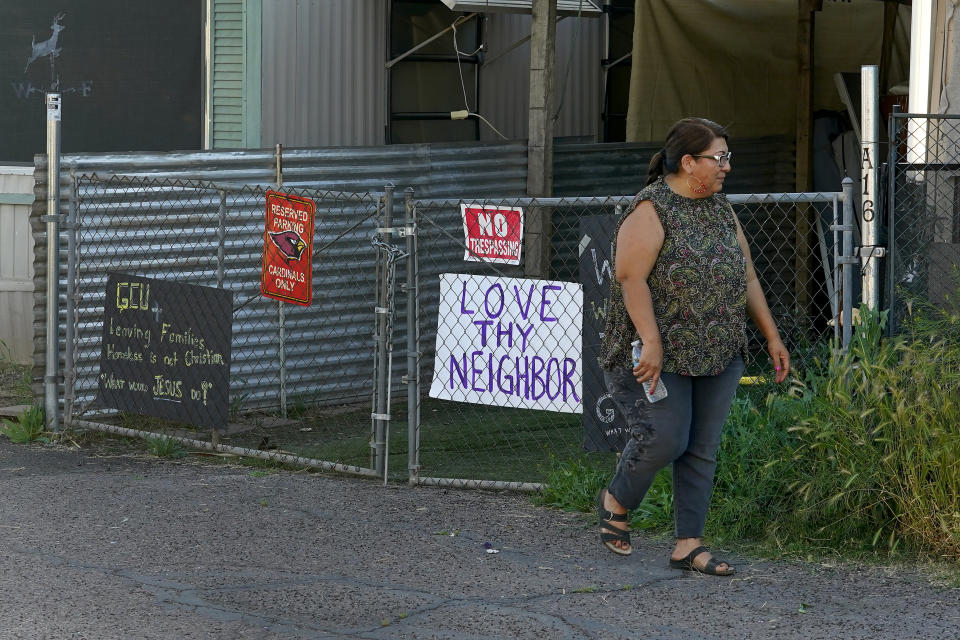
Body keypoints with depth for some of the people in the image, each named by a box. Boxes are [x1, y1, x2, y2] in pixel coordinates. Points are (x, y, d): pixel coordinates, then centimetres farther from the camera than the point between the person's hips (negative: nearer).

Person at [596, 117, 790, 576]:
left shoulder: (720, 209, 12)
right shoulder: (651, 211, -12)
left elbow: (746, 277, 17)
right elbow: (631, 277, -19)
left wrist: (771, 336, 15)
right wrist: (651, 343, -26)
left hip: (717, 356, 7)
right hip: (660, 356, -7)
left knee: (702, 449, 4)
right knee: (664, 438, -12)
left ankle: (688, 545, 9)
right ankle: (616, 501, 15)